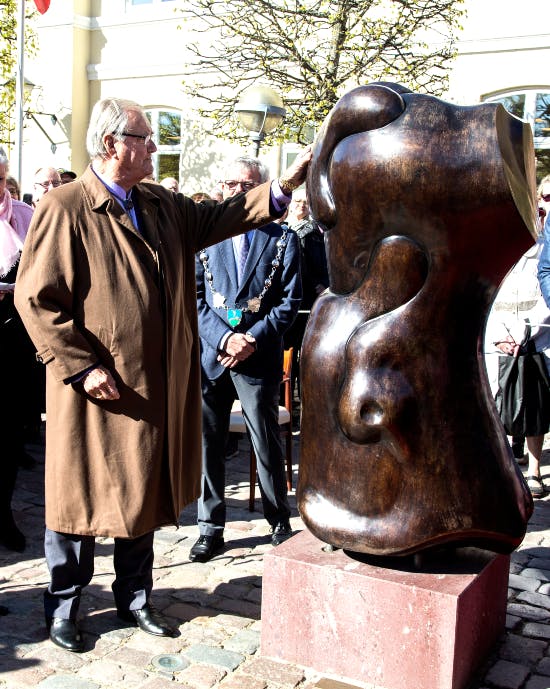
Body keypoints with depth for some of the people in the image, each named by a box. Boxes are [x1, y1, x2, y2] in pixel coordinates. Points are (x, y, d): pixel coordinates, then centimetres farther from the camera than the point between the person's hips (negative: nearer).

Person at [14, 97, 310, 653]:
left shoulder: (163, 207, 11)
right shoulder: (64, 208, -12)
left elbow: (220, 216, 13)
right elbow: (35, 297, -14)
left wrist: (285, 183, 2)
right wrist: (81, 366, -18)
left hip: (155, 388, 7)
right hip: (97, 390, -7)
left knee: (145, 493, 17)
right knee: (80, 496, 7)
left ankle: (134, 598, 35)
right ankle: (62, 607, 27)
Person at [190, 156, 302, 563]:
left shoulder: (282, 240, 4)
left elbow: (290, 301, -1)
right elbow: (195, 296, 2)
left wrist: (252, 340, -12)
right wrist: (224, 338, -11)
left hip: (259, 358, -2)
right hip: (210, 355, 2)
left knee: (267, 446, 7)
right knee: (208, 444, 6)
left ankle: (281, 524, 22)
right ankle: (211, 528, 19)